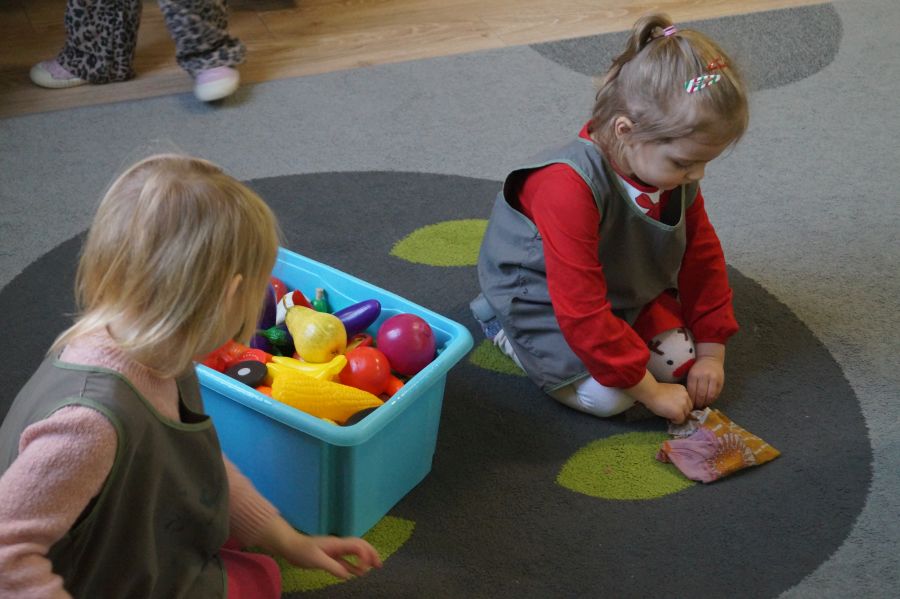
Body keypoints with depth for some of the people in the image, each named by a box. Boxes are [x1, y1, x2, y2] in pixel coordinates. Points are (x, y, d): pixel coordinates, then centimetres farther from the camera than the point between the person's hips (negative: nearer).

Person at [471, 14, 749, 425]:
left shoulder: (672, 172, -14)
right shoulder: (572, 189, -39)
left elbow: (703, 257, 2)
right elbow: (582, 313, -36)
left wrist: (711, 353, 0)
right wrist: (650, 391, -28)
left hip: (627, 290, 7)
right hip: (541, 301, -7)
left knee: (680, 361, -6)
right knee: (608, 397, -21)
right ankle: (504, 329, 2)